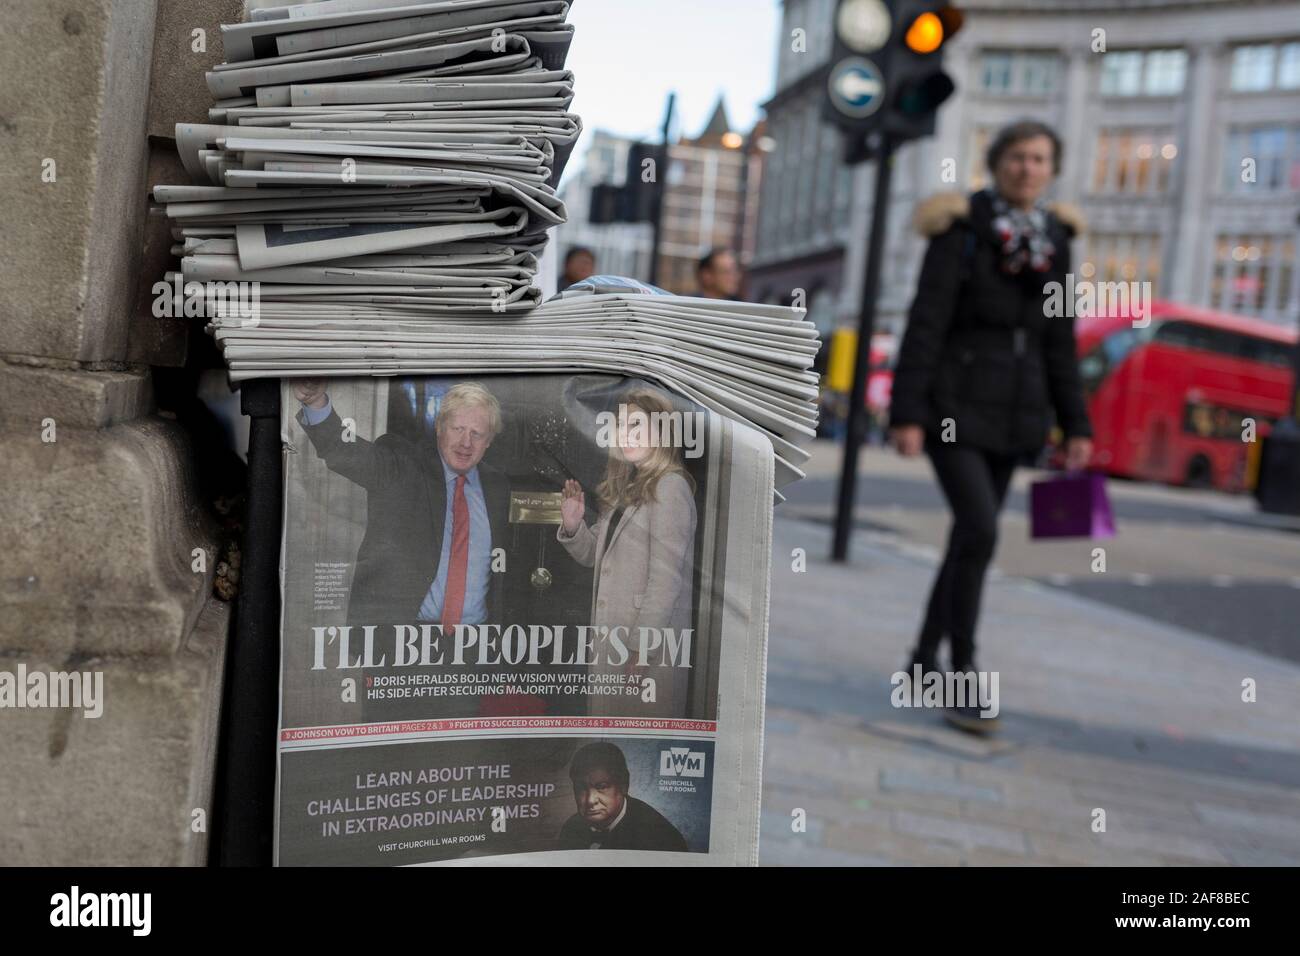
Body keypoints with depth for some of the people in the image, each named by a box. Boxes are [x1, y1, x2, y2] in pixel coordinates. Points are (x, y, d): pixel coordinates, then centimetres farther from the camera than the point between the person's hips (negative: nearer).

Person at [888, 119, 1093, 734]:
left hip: (1015, 413, 6)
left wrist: (1075, 425, 9)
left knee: (971, 535, 10)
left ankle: (925, 659, 24)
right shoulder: (962, 228, -6)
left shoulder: (1054, 239, 10)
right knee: (980, 530, -17)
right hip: (954, 403, -6)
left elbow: (1058, 340, 13)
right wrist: (906, 413, -16)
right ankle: (963, 678, -7)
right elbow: (926, 323, -10)